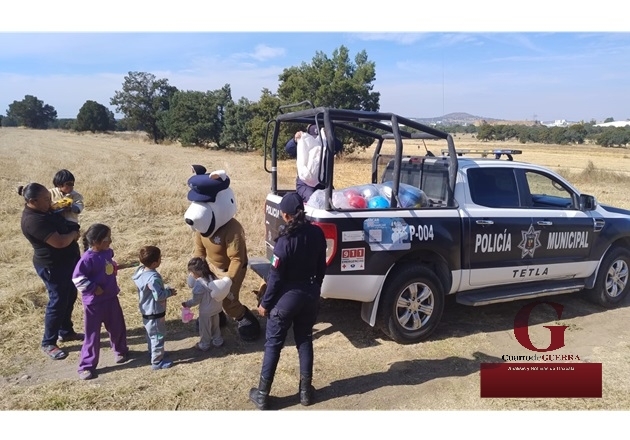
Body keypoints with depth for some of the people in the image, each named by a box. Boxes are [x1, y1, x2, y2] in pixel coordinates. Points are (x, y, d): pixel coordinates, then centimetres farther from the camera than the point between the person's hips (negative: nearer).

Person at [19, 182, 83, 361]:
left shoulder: (42, 211, 4)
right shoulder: (33, 220, -27)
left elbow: (60, 225, 20)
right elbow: (59, 242, -31)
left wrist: (71, 229, 0)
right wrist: (74, 234, -12)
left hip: (66, 260, 10)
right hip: (53, 265, -10)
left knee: (70, 297, 19)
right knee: (58, 302, 0)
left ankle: (66, 331, 36)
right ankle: (48, 343, 16)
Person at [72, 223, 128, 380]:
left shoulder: (108, 252, -1)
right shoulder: (88, 258, -24)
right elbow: (77, 278, -24)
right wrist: (94, 288, -22)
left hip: (111, 298, 7)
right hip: (94, 302, -7)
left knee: (117, 327, 19)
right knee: (92, 335, 4)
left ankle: (120, 350, 43)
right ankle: (87, 366, 17)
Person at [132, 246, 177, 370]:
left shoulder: (141, 271, -1)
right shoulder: (153, 277, -32)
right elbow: (159, 295, -31)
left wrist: (165, 289, 2)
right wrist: (169, 292, -15)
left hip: (147, 311, 10)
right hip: (155, 313, -10)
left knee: (151, 335, 26)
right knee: (158, 336, 6)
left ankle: (153, 353, 44)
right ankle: (157, 362, 18)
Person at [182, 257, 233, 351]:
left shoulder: (199, 284, -29)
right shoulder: (212, 276, -8)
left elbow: (196, 300, -22)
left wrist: (187, 304, -6)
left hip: (206, 310, -7)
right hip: (217, 307, 7)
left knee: (205, 328, 15)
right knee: (215, 325, 26)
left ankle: (204, 345, 32)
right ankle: (217, 340, 41)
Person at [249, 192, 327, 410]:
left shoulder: (285, 240, -23)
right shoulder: (317, 233, -6)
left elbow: (275, 277, -17)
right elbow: (321, 267, 5)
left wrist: (265, 303, -5)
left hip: (287, 297, -5)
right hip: (310, 294, 5)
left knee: (273, 345, 9)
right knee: (305, 341, 19)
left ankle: (262, 395, 20)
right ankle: (306, 391, 29)